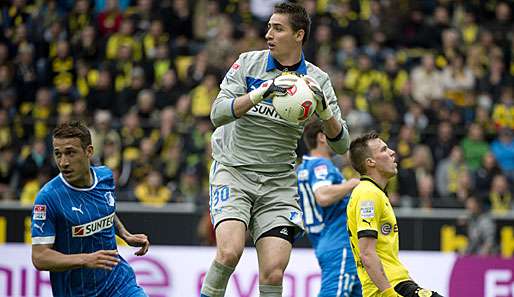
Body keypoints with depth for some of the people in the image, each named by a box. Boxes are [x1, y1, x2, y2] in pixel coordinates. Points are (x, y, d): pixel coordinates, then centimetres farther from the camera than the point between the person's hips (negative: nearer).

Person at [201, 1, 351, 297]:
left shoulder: (317, 80, 2)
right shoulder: (249, 63, -1)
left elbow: (341, 144, -1)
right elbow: (218, 114, -12)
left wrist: (322, 107, -19)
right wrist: (262, 92, -25)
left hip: (279, 182, 1)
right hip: (233, 170, -1)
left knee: (273, 272, -9)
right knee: (230, 250, -24)